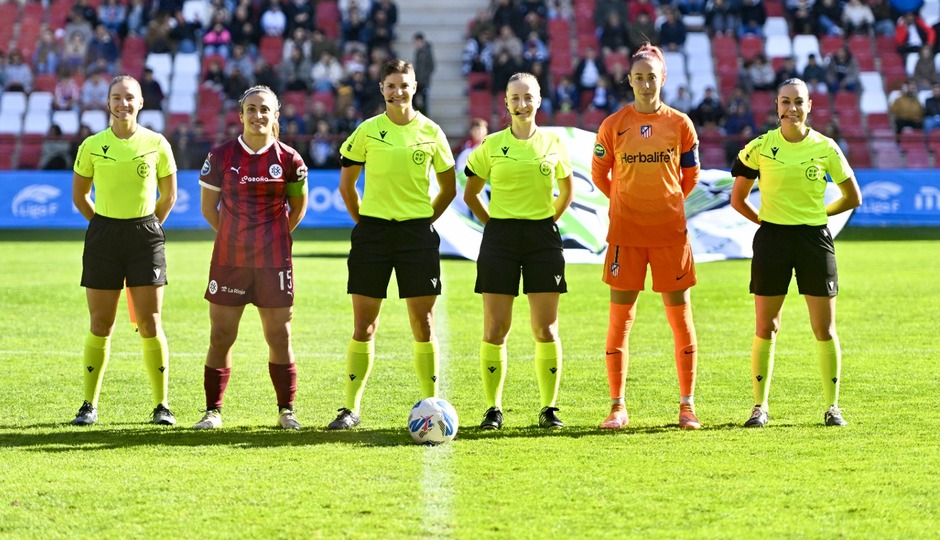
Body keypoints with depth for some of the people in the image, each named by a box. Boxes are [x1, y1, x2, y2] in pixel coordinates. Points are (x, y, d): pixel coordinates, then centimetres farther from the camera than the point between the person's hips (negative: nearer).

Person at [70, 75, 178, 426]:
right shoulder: (92, 146, 0)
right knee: (100, 324, 2)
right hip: (103, 234, 1)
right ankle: (89, 404, 11)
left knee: (150, 324, -3)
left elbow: (168, 195, 11)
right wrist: (106, 225, 10)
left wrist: (147, 227, 9)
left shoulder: (156, 144, 0)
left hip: (145, 235, -1)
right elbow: (79, 195, 11)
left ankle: (162, 406, 5)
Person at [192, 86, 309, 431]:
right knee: (220, 337, 2)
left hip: (274, 260, 0)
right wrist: (233, 236, 8)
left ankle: (286, 410, 14)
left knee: (279, 337, 2)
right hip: (229, 259, 0)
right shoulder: (220, 156, 0)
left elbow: (298, 205, 14)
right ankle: (213, 411, 11)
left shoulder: (289, 159, -1)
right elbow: (208, 207, 9)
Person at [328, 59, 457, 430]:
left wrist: (424, 222, 7)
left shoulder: (431, 132, 3)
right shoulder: (367, 131, 1)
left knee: (423, 325, 1)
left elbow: (449, 188, 13)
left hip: (417, 233, 0)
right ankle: (351, 408, 6)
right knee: (363, 326, 1)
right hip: (373, 231, 0)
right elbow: (346, 185, 9)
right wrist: (363, 222, 5)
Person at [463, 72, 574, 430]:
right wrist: (493, 224, 5)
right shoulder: (492, 145, 2)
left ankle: (549, 408, 7)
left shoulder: (552, 144, 5)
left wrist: (549, 222, 11)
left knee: (546, 328, -1)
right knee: (495, 329, -3)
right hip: (500, 236, 0)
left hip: (543, 237, 1)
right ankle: (493, 408, 5)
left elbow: (566, 190, 20)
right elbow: (470, 193, 12)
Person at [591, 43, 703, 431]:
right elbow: (599, 173, 13)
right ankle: (617, 407, 5)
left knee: (681, 318, 1)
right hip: (625, 233, 0)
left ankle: (687, 405, 9)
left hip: (670, 231, 0)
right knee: (619, 320, -1)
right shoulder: (614, 125, 1)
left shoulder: (679, 124, 3)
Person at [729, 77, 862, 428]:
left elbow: (852, 198, 10)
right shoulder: (760, 148, -1)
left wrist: (816, 213, 9)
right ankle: (760, 407, 9)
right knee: (765, 328, 1)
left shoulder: (826, 148, 0)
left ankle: (832, 407, 10)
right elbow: (738, 199, 9)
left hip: (814, 239, 0)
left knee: (824, 329, 1)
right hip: (772, 239, 0)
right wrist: (766, 221, 4)